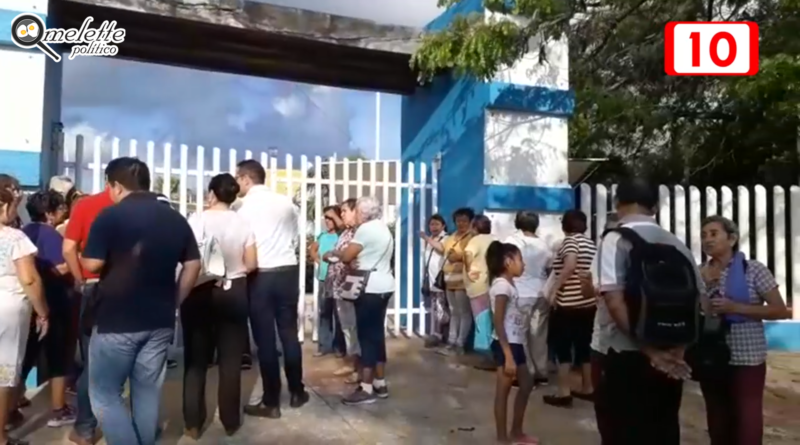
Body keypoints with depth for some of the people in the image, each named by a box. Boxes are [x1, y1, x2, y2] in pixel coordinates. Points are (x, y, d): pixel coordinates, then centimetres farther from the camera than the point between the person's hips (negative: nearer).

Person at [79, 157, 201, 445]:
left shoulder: (110, 216, -9)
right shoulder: (175, 218, 6)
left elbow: (93, 264, -10)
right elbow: (193, 265, 7)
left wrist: (79, 259, 13)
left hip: (116, 320, -5)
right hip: (160, 321, 5)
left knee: (104, 393, 10)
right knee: (148, 393, 15)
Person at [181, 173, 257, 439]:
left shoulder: (197, 220, -8)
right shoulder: (242, 223, -2)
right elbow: (251, 264, -2)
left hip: (200, 293, -1)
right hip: (234, 293, 1)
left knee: (196, 359, 11)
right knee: (231, 360, 10)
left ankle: (193, 423, 18)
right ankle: (230, 421, 19)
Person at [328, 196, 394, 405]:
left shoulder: (366, 229, -13)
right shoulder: (384, 229, 18)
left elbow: (347, 256, -13)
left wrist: (334, 253, 6)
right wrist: (356, 262, 4)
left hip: (370, 288, -10)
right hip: (384, 286, 10)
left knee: (367, 336, -5)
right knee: (377, 334, 12)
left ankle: (366, 389, -1)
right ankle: (380, 384, 18)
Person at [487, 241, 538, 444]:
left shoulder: (509, 284, 12)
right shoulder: (502, 285, -17)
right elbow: (498, 323, -21)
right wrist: (508, 356, -24)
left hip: (515, 343, 10)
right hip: (506, 344, -10)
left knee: (526, 384, 19)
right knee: (503, 391, 1)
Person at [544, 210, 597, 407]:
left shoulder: (570, 240, -9)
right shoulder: (591, 243, 13)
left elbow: (570, 265, -26)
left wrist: (554, 289, -22)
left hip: (568, 304, -7)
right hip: (589, 303, 7)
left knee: (563, 346, 1)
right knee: (584, 345, 15)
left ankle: (563, 392, 3)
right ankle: (587, 388, 24)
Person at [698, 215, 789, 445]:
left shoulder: (753, 269, -5)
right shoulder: (700, 273, 5)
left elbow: (781, 311, -6)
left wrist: (735, 307, -17)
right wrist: (703, 285, -6)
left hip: (746, 358, -4)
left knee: (746, 425, -3)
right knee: (718, 423, 13)